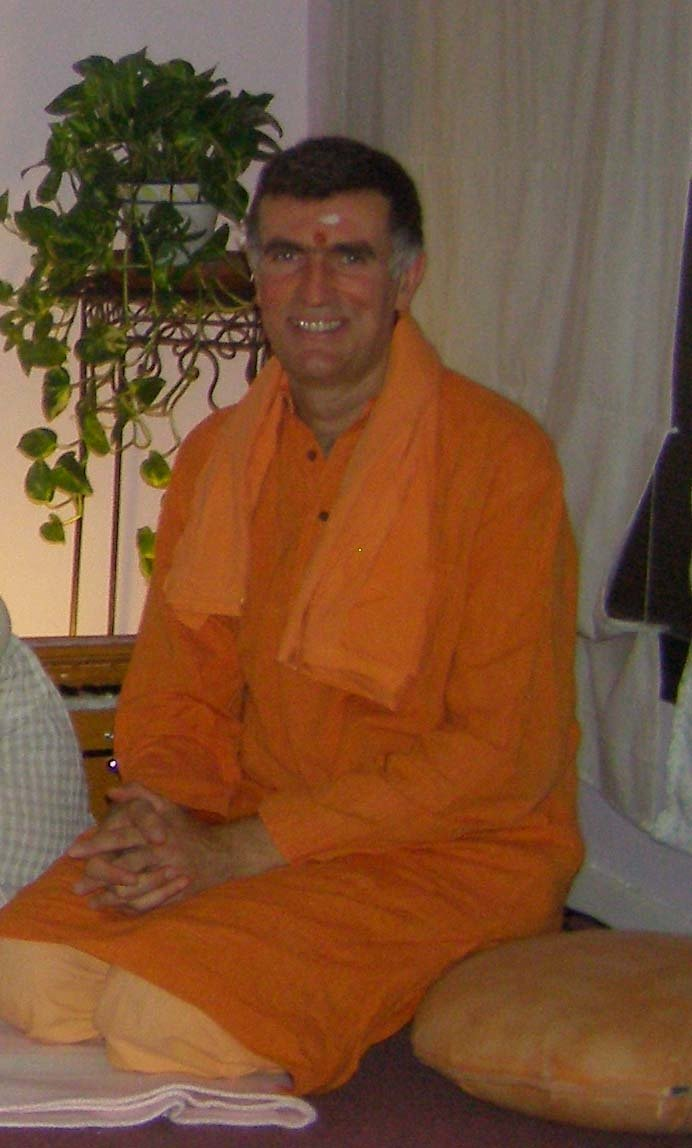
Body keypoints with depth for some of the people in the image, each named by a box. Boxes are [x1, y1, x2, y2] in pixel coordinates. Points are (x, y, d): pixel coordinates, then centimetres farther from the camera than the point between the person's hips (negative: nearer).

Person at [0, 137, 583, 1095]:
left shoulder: (500, 457, -11)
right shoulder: (215, 453, 10)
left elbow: (504, 756, -15)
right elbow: (177, 695, 15)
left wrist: (236, 851, -19)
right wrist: (154, 811, -11)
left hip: (453, 853, -5)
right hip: (248, 832, 5)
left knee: (169, 1013, -28)